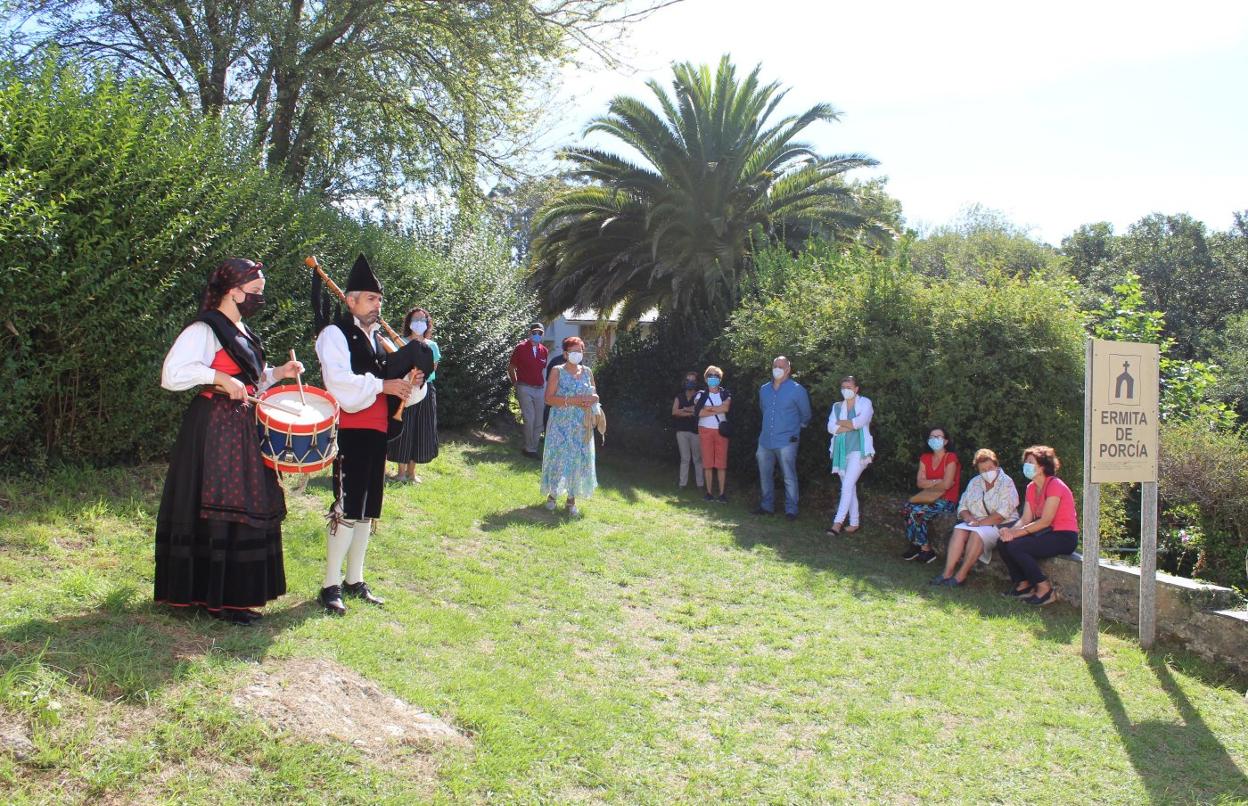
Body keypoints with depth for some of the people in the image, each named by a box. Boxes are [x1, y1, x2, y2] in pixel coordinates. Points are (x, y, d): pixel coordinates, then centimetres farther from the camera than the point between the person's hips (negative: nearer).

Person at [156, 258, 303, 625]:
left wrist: (278, 373, 8)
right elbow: (172, 375, -22)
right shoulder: (204, 330, -12)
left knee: (245, 507, 13)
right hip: (213, 428, -10)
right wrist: (218, 378, -27)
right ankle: (216, 598, 3)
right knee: (216, 509, -5)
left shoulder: (242, 333, 17)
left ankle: (238, 592, 23)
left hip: (242, 427, 10)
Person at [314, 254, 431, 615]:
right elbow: (339, 381, -19)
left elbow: (391, 376, 23)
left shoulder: (378, 338, 18)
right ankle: (331, 585, 0)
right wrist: (383, 385, -18)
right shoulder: (335, 334, -6)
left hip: (377, 432, 8)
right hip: (350, 432, -8)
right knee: (348, 509, -9)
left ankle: (355, 580, 20)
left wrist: (410, 381, 2)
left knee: (367, 509, 11)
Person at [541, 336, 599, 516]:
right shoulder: (557, 371, -3)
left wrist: (592, 400, -7)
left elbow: (594, 395, 17)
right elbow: (549, 398, -10)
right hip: (561, 424, -4)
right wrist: (571, 401, -20)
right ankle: (552, 494, 17)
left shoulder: (587, 372, 9)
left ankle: (571, 499, 12)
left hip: (582, 426, 4)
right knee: (558, 458, -1)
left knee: (579, 459, 3)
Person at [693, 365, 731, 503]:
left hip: (721, 430, 0)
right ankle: (709, 492, 4)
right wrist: (717, 411, -10)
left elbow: (726, 407, -12)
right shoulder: (701, 395, 7)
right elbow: (699, 413, -9)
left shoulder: (726, 394, 9)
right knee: (707, 463, -1)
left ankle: (722, 493, -1)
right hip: (705, 430, 0)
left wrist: (707, 408, -9)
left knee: (721, 463, -4)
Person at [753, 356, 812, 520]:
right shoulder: (764, 389, 10)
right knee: (765, 476, 12)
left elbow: (805, 415, 8)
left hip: (786, 442, -5)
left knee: (789, 478, -3)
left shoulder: (797, 390, -4)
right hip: (765, 441, 5)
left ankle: (791, 510, 3)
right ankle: (767, 506, 23)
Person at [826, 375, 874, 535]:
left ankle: (838, 522, -20)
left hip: (859, 450, -5)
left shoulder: (864, 402, 3)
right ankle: (854, 523, 13)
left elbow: (860, 421, -15)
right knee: (850, 488, 8)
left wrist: (841, 423, -2)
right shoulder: (837, 406, 15)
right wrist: (851, 426, -9)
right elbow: (831, 428, 1)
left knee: (847, 485, -15)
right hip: (842, 451, 5)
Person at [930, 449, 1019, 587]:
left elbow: (1002, 514, -16)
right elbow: (962, 507, 10)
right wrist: (969, 518, -11)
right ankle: (948, 572, -29)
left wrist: (980, 522, -21)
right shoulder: (974, 482, 13)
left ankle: (961, 575, -27)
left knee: (977, 533, -33)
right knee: (959, 530, -24)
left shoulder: (1006, 483, -7)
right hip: (977, 523, 6)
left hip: (1001, 526, -5)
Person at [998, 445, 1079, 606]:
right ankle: (1023, 584, 4)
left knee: (1015, 546, -24)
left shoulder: (1055, 485, -16)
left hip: (1064, 537, -8)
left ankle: (1045, 589, -12)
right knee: (1005, 542, -8)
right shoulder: (1031, 488, 10)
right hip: (1047, 534, 8)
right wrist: (1011, 531, -18)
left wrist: (1017, 533, -24)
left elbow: (1045, 521, -22)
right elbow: (1025, 519, 3)